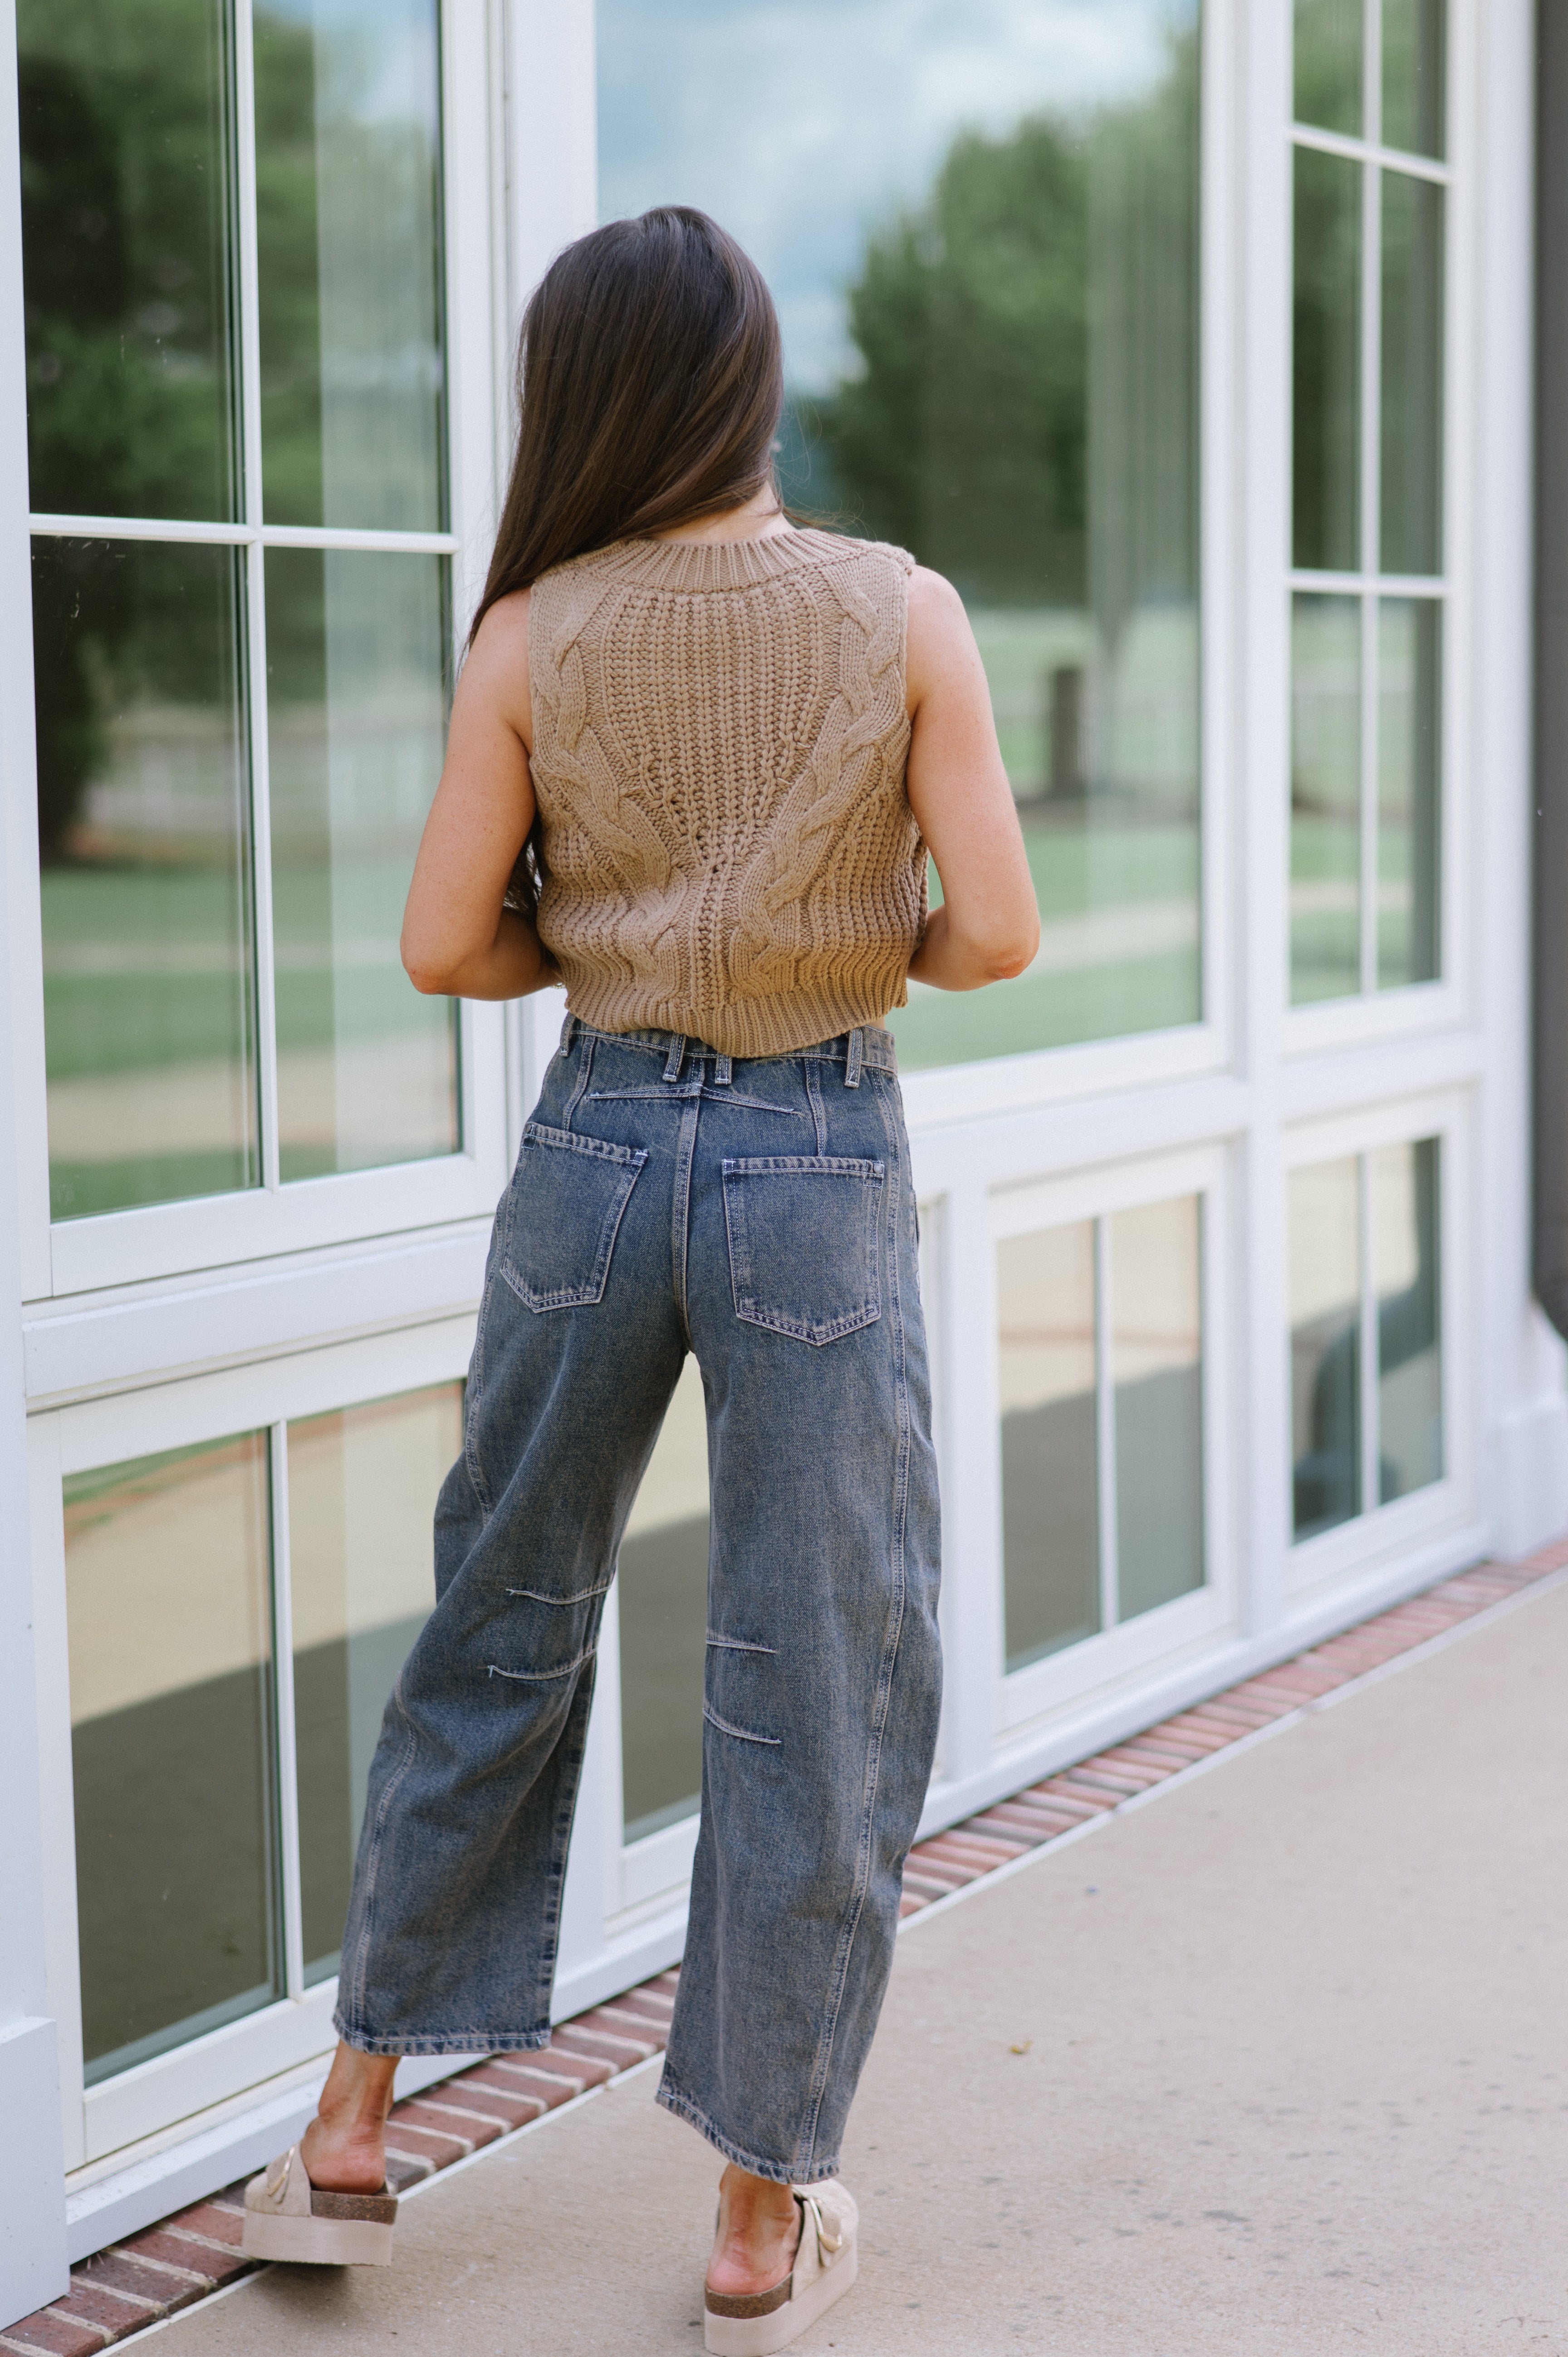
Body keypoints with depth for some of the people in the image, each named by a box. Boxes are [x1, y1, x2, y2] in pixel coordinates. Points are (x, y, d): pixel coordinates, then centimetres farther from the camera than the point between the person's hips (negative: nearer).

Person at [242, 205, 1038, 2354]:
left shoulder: (534, 633, -3)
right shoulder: (904, 610, -6)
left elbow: (446, 946, -2)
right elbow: (996, 929, -10)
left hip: (597, 1144, 2)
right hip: (823, 1163, -2)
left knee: (501, 1628, 18)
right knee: (817, 1689, 8)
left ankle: (353, 2129, 26)